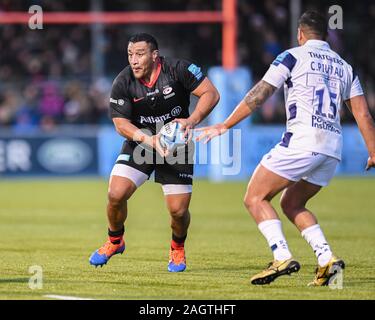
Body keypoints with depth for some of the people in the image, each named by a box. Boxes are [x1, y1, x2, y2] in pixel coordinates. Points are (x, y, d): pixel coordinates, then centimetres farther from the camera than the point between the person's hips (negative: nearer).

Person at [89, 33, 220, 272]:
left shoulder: (178, 69, -18)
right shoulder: (123, 84, -14)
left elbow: (211, 93, -14)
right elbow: (121, 124, -13)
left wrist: (192, 121, -30)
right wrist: (150, 140, -30)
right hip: (140, 143, 1)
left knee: (179, 210, -7)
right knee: (116, 194, -16)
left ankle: (178, 248, 27)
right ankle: (115, 241, 15)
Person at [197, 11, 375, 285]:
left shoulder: (293, 57, 4)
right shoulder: (345, 67, 20)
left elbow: (258, 96, 1)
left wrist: (224, 126, 6)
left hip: (302, 140, -6)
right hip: (333, 149, 7)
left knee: (255, 198, 2)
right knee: (291, 203, 22)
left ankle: (282, 258, -14)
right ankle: (327, 260, 6)